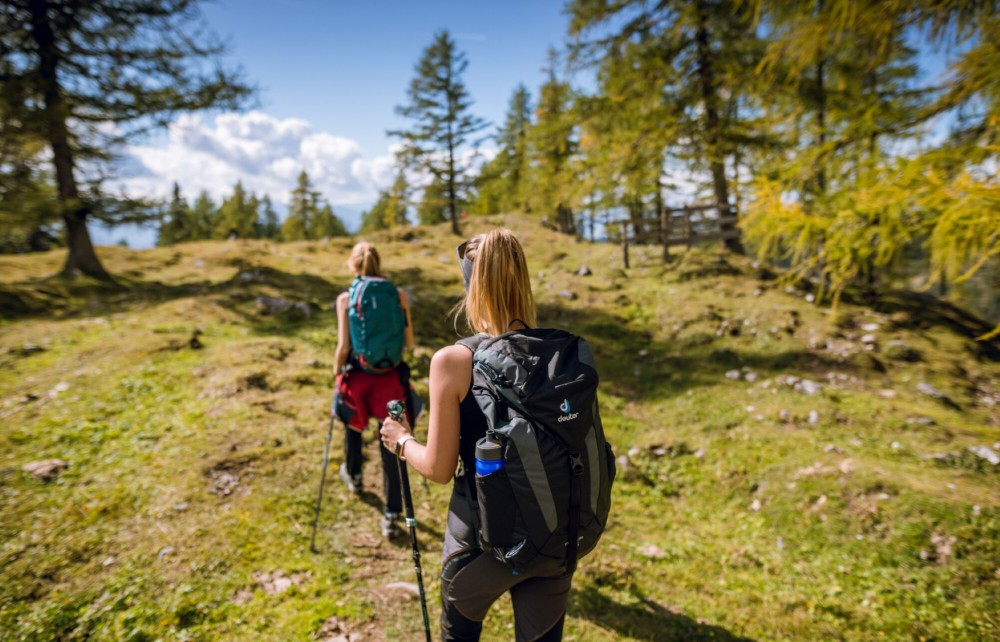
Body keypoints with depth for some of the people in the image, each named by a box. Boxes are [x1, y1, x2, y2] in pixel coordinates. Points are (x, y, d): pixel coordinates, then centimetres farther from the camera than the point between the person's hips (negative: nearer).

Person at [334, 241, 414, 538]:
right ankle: (391, 516, 12)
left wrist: (337, 371, 4)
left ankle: (354, 477, 54)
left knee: (353, 428, 29)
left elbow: (343, 346, -14)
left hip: (357, 379, 0)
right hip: (390, 379, 1)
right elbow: (409, 344, -3)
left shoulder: (346, 299, -11)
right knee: (390, 447, 8)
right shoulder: (398, 296, -6)